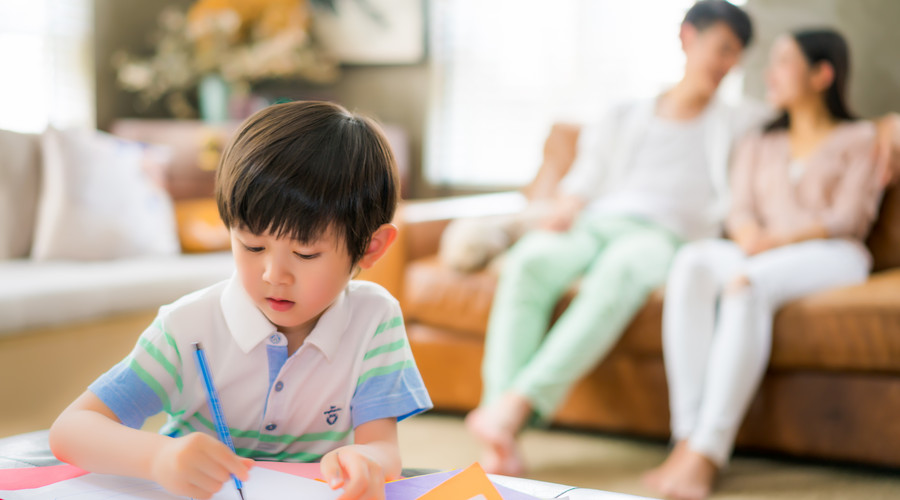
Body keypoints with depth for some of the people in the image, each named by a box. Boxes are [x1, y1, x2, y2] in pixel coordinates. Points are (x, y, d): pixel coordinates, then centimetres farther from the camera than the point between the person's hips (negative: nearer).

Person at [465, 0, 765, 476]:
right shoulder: (624, 119, 27)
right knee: (529, 259, -34)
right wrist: (559, 217, 0)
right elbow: (580, 185, 18)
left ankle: (516, 405, -50)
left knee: (621, 268, -40)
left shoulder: (739, 123, 26)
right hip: (593, 224, 2)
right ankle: (501, 438, -44)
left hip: (662, 234, -2)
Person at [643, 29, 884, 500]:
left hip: (831, 258, -4)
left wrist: (775, 240, -15)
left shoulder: (859, 139, 15)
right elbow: (740, 213, 13)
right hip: (759, 259, 4)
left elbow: (847, 219, 0)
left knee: (747, 283, -38)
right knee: (691, 262, -32)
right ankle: (687, 437, -43)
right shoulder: (757, 146, 29)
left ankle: (705, 454, -48)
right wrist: (749, 236, -12)